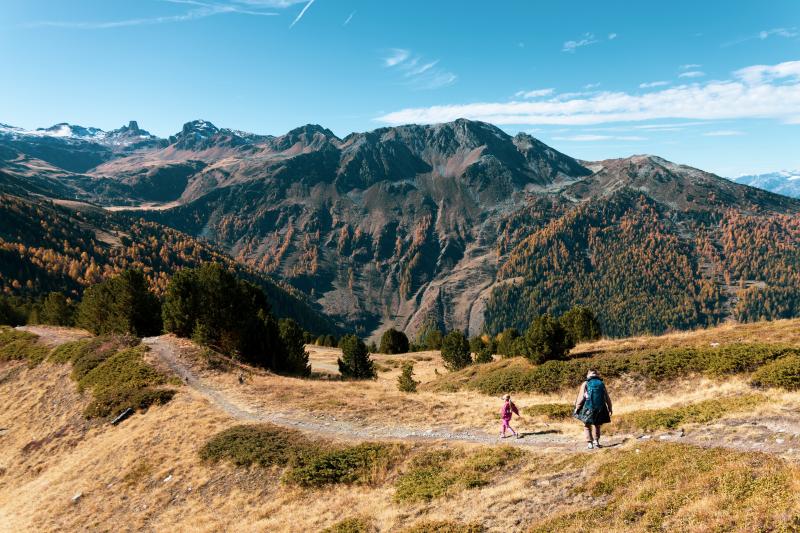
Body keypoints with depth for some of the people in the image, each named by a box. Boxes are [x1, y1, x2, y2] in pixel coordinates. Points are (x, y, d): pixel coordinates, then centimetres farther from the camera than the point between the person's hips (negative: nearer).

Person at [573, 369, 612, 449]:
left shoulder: (585, 384, 0)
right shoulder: (602, 384, 9)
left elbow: (581, 397, -6)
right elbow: (607, 398, 11)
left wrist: (577, 408, 1)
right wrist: (610, 409, 20)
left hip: (588, 408, -2)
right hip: (600, 409, 3)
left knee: (587, 425, 14)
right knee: (596, 425, 23)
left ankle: (589, 443, 7)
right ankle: (596, 441, 16)